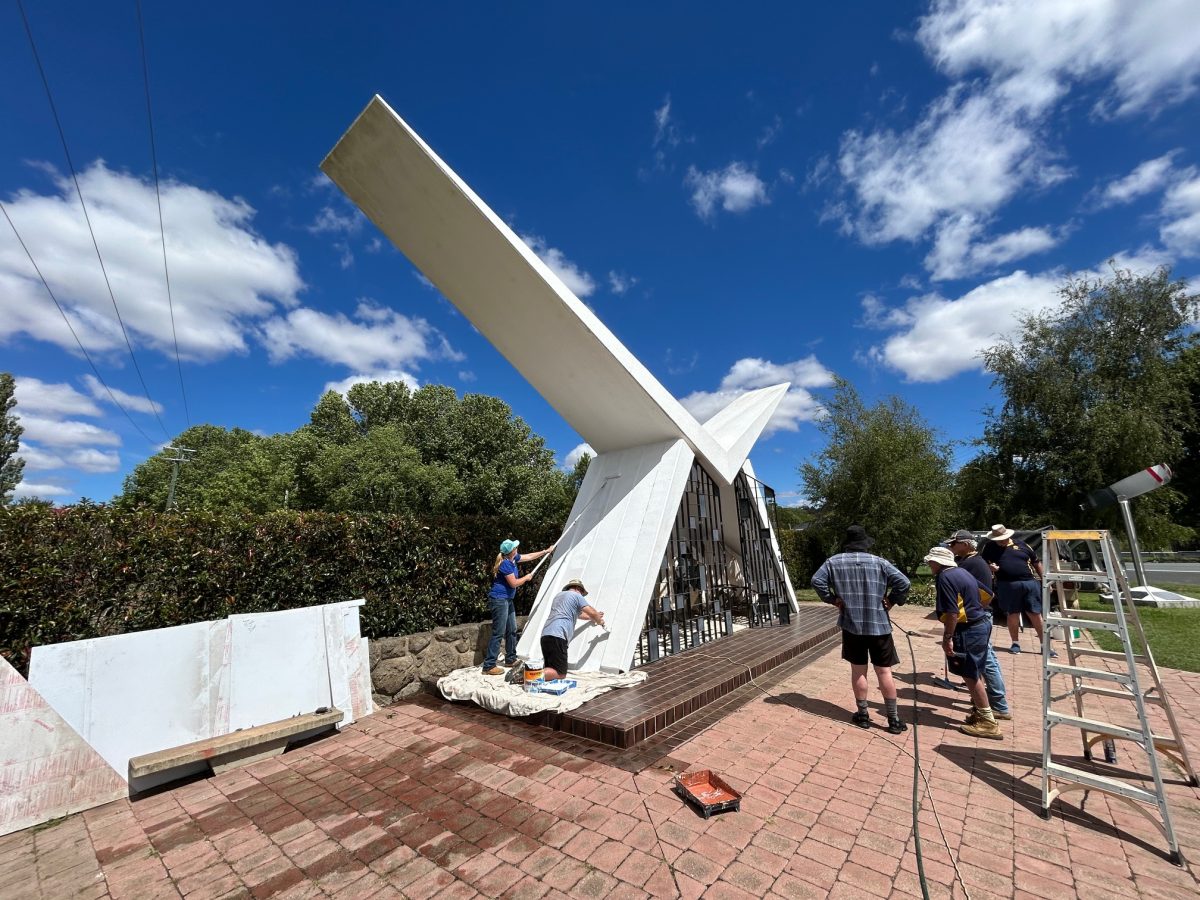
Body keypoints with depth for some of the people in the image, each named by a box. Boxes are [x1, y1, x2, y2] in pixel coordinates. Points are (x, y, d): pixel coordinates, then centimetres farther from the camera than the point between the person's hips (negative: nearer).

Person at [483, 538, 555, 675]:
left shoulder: (513, 559, 8)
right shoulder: (505, 563, -20)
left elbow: (529, 556, 23)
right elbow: (514, 583, -19)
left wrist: (547, 551, 28)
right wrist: (526, 578, -1)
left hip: (508, 600, 10)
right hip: (499, 600, -10)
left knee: (512, 630, 16)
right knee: (498, 633, -9)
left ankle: (511, 660, 27)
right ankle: (489, 666, -5)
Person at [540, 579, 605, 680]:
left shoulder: (558, 595, 31)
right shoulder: (576, 596, 7)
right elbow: (591, 612, 2)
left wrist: (592, 617, 51)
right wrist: (599, 621, 24)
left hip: (545, 635, 8)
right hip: (558, 636, -8)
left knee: (550, 670, 13)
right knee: (560, 673, -9)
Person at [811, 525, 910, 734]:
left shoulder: (834, 562, -1)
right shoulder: (879, 562, -4)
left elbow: (817, 580, -9)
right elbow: (903, 582, -11)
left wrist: (833, 599, 1)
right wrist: (891, 601, 1)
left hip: (851, 624, 1)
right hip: (878, 625, 0)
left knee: (858, 670, 11)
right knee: (884, 671, 8)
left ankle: (863, 715, 20)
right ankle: (893, 719, 16)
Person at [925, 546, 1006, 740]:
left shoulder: (945, 577, -18)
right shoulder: (962, 572, 11)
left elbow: (952, 613, -23)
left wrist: (947, 638, -17)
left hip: (969, 630, -10)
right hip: (982, 623, 10)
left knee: (970, 676, -1)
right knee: (975, 674, 19)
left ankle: (988, 723, 6)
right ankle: (980, 712, 30)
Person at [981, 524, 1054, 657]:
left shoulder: (1021, 545, 8)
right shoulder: (990, 548, 6)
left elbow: (1037, 562, 14)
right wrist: (990, 567, -11)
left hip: (1030, 583, 1)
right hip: (1008, 586, -1)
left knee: (1036, 614, 5)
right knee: (1013, 615, 7)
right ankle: (1016, 643, 18)